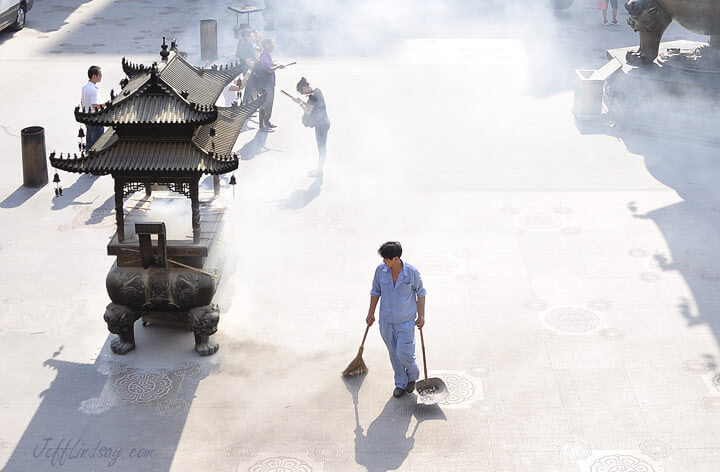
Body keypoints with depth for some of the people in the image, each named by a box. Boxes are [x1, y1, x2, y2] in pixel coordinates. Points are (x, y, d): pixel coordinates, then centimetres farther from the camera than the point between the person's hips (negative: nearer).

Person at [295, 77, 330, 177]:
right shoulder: (317, 91, 5)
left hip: (321, 124, -10)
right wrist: (302, 102, 8)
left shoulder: (312, 97, -23)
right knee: (321, 147, 19)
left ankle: (319, 171, 14)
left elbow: (308, 112, -15)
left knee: (321, 147, 3)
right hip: (323, 123, 10)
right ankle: (319, 168, 30)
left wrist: (301, 103, -3)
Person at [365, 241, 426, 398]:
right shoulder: (380, 270, -9)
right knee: (394, 354, 13)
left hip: (406, 320, -3)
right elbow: (376, 292, 7)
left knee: (404, 354, -6)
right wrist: (371, 313, 11)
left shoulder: (411, 272, -16)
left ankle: (413, 375, 27)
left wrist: (421, 316, -2)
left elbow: (420, 292, -1)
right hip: (386, 320, 3)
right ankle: (401, 383, 32)